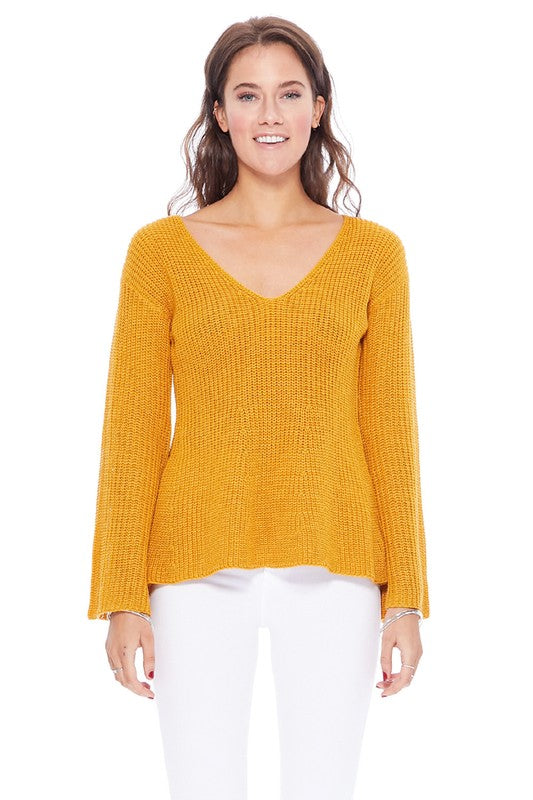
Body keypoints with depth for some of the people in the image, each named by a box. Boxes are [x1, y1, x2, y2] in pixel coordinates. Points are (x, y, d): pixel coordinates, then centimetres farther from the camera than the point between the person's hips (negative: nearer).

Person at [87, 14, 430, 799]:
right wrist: (123, 598, -2)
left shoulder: (373, 253, 5)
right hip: (203, 567, -1)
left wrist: (406, 595, 1)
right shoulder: (160, 251, 2)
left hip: (333, 568, 1)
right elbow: (133, 434, 1)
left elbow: (390, 431, 5)